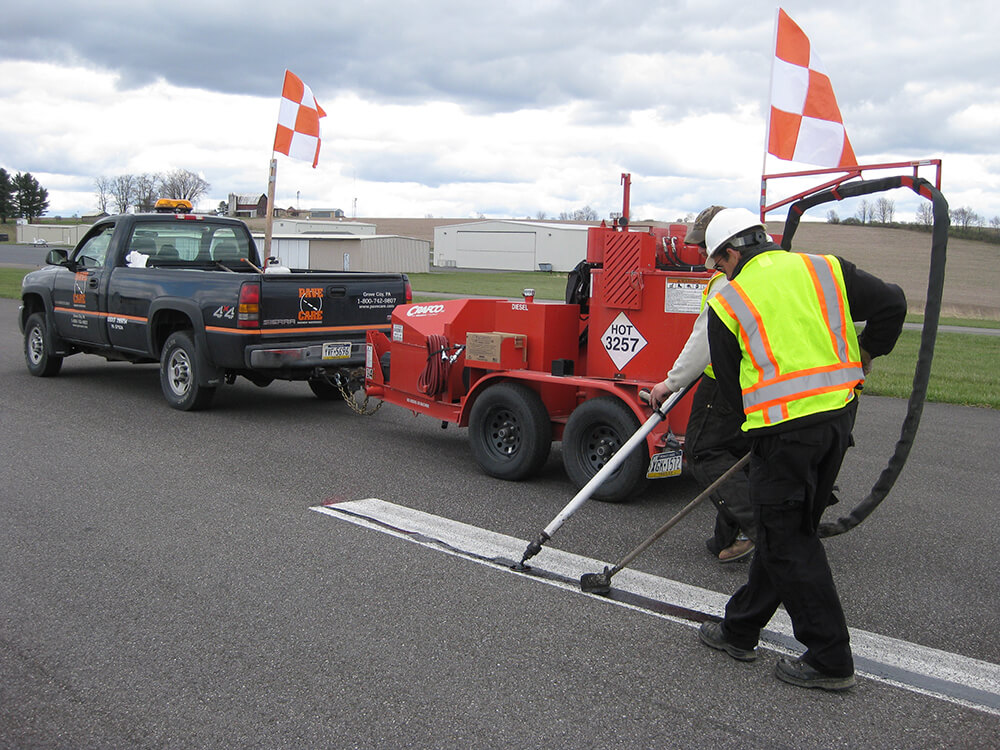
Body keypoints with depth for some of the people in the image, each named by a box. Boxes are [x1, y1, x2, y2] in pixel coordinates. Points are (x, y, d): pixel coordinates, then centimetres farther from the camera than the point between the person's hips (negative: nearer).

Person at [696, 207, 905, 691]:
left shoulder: (729, 302, 0)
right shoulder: (825, 269, 9)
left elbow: (730, 383, 5)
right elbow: (891, 302, 6)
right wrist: (864, 354, 21)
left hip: (784, 429, -6)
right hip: (839, 414, 6)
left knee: (788, 541, 5)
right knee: (783, 528, 15)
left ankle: (830, 660, 9)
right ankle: (740, 629, 30)